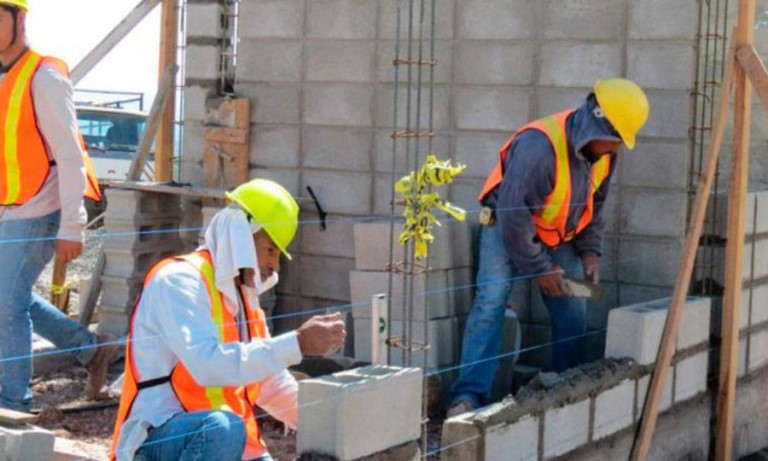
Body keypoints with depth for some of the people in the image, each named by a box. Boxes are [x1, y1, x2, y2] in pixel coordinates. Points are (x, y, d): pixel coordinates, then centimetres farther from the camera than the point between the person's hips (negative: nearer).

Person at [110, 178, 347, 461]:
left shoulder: (243, 296, 15)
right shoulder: (179, 281, -14)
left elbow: (272, 385, 20)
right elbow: (208, 364, -31)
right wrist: (297, 344, -31)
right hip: (158, 436, -9)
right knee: (223, 427, -38)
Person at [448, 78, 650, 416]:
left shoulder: (603, 151, -8)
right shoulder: (539, 146, -33)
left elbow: (596, 203, 9)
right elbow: (512, 213, -31)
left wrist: (590, 249, -4)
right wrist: (538, 268, -23)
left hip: (559, 236, 7)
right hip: (507, 226, -7)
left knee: (573, 311, 1)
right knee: (491, 300, -21)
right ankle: (468, 395, -24)